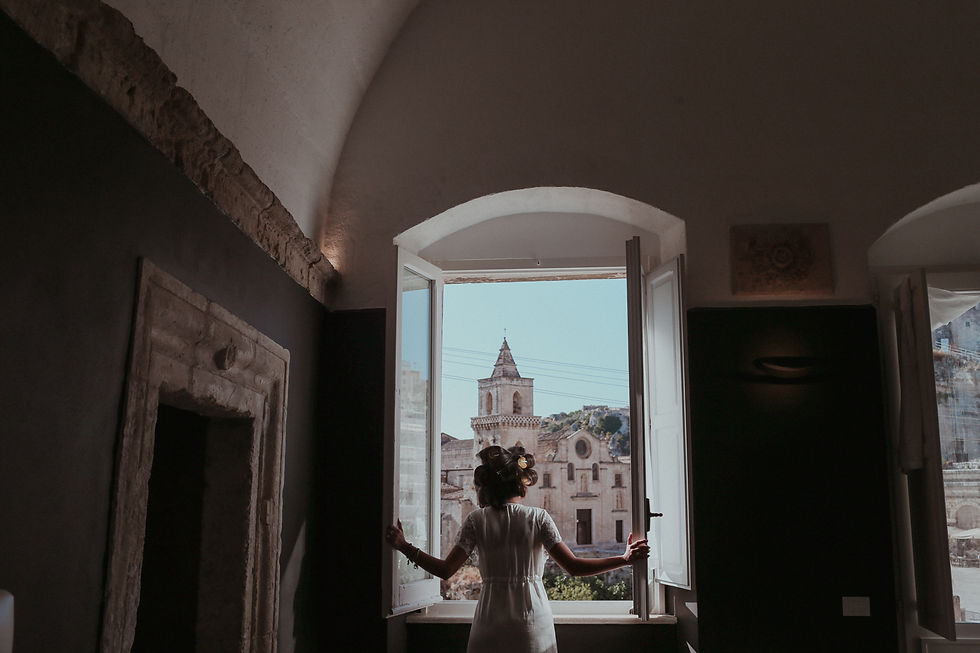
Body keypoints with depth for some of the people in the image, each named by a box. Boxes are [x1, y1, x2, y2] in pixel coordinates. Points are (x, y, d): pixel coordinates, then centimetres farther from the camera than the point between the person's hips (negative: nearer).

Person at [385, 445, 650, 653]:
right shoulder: (539, 518, -4)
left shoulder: (476, 520, -1)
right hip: (533, 622, 0)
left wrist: (405, 547, 5)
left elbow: (445, 570, -6)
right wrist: (624, 559, -3)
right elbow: (573, 566, -9)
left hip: (490, 626, 1)